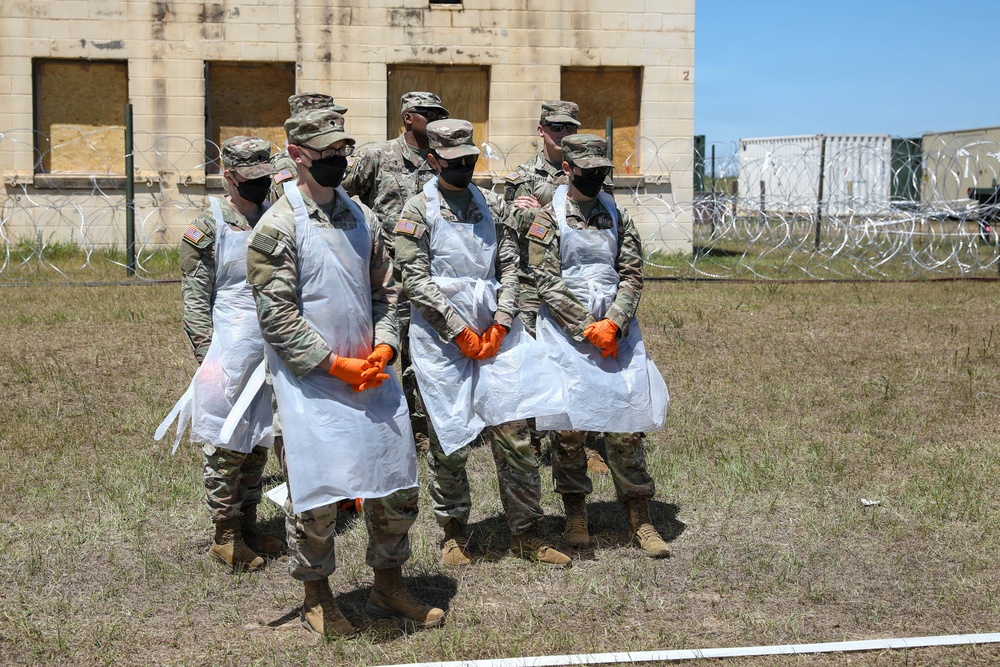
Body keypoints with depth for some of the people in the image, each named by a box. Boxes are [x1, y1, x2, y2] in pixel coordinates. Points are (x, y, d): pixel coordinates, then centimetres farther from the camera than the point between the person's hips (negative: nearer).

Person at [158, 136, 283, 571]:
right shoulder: (208, 228, -7)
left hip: (271, 350, 6)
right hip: (230, 350, -6)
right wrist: (206, 356, -14)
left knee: (258, 439, 15)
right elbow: (195, 300, -8)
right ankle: (225, 536, 13)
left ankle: (249, 525, 27)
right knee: (226, 443, 2)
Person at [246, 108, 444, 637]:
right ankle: (317, 597, 20)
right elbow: (278, 316, -13)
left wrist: (383, 347, -2)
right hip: (311, 381, -6)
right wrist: (337, 364, -16)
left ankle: (388, 585, 29)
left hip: (372, 372, 6)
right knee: (317, 488, -1)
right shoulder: (278, 227, -9)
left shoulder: (361, 217, 11)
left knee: (397, 483, 11)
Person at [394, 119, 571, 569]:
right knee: (448, 442, 4)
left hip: (495, 333, 4)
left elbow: (509, 266, 9)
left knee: (514, 432, 3)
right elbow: (416, 280, -8)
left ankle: (525, 533, 14)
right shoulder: (418, 211, -2)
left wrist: (501, 324, -5)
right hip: (442, 339, -4)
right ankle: (454, 532, 21)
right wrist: (460, 331, -11)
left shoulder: (491, 206, 12)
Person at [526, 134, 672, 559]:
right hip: (566, 332, -3)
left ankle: (639, 519, 9)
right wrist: (587, 328, -12)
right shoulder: (548, 219, 1)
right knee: (568, 427, 1)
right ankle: (576, 515, 16)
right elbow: (546, 281, -6)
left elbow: (632, 273, 7)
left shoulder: (617, 216, 13)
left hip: (616, 330, 3)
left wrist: (614, 323, -9)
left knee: (627, 424, 1)